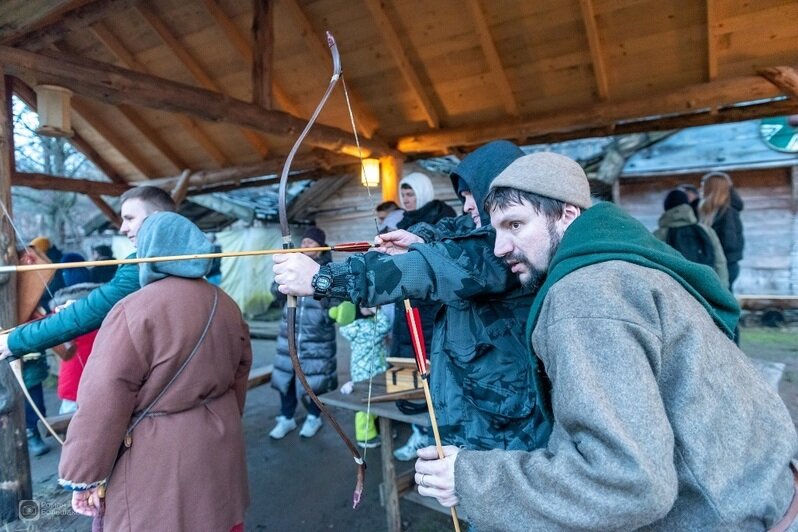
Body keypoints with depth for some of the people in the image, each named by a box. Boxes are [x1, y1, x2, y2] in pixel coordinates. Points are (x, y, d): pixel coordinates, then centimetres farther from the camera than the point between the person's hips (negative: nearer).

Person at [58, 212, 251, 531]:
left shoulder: (134, 311, -18)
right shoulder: (226, 306, 3)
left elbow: (103, 403, -17)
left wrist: (82, 476, -5)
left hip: (157, 469, -6)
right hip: (217, 451, 6)